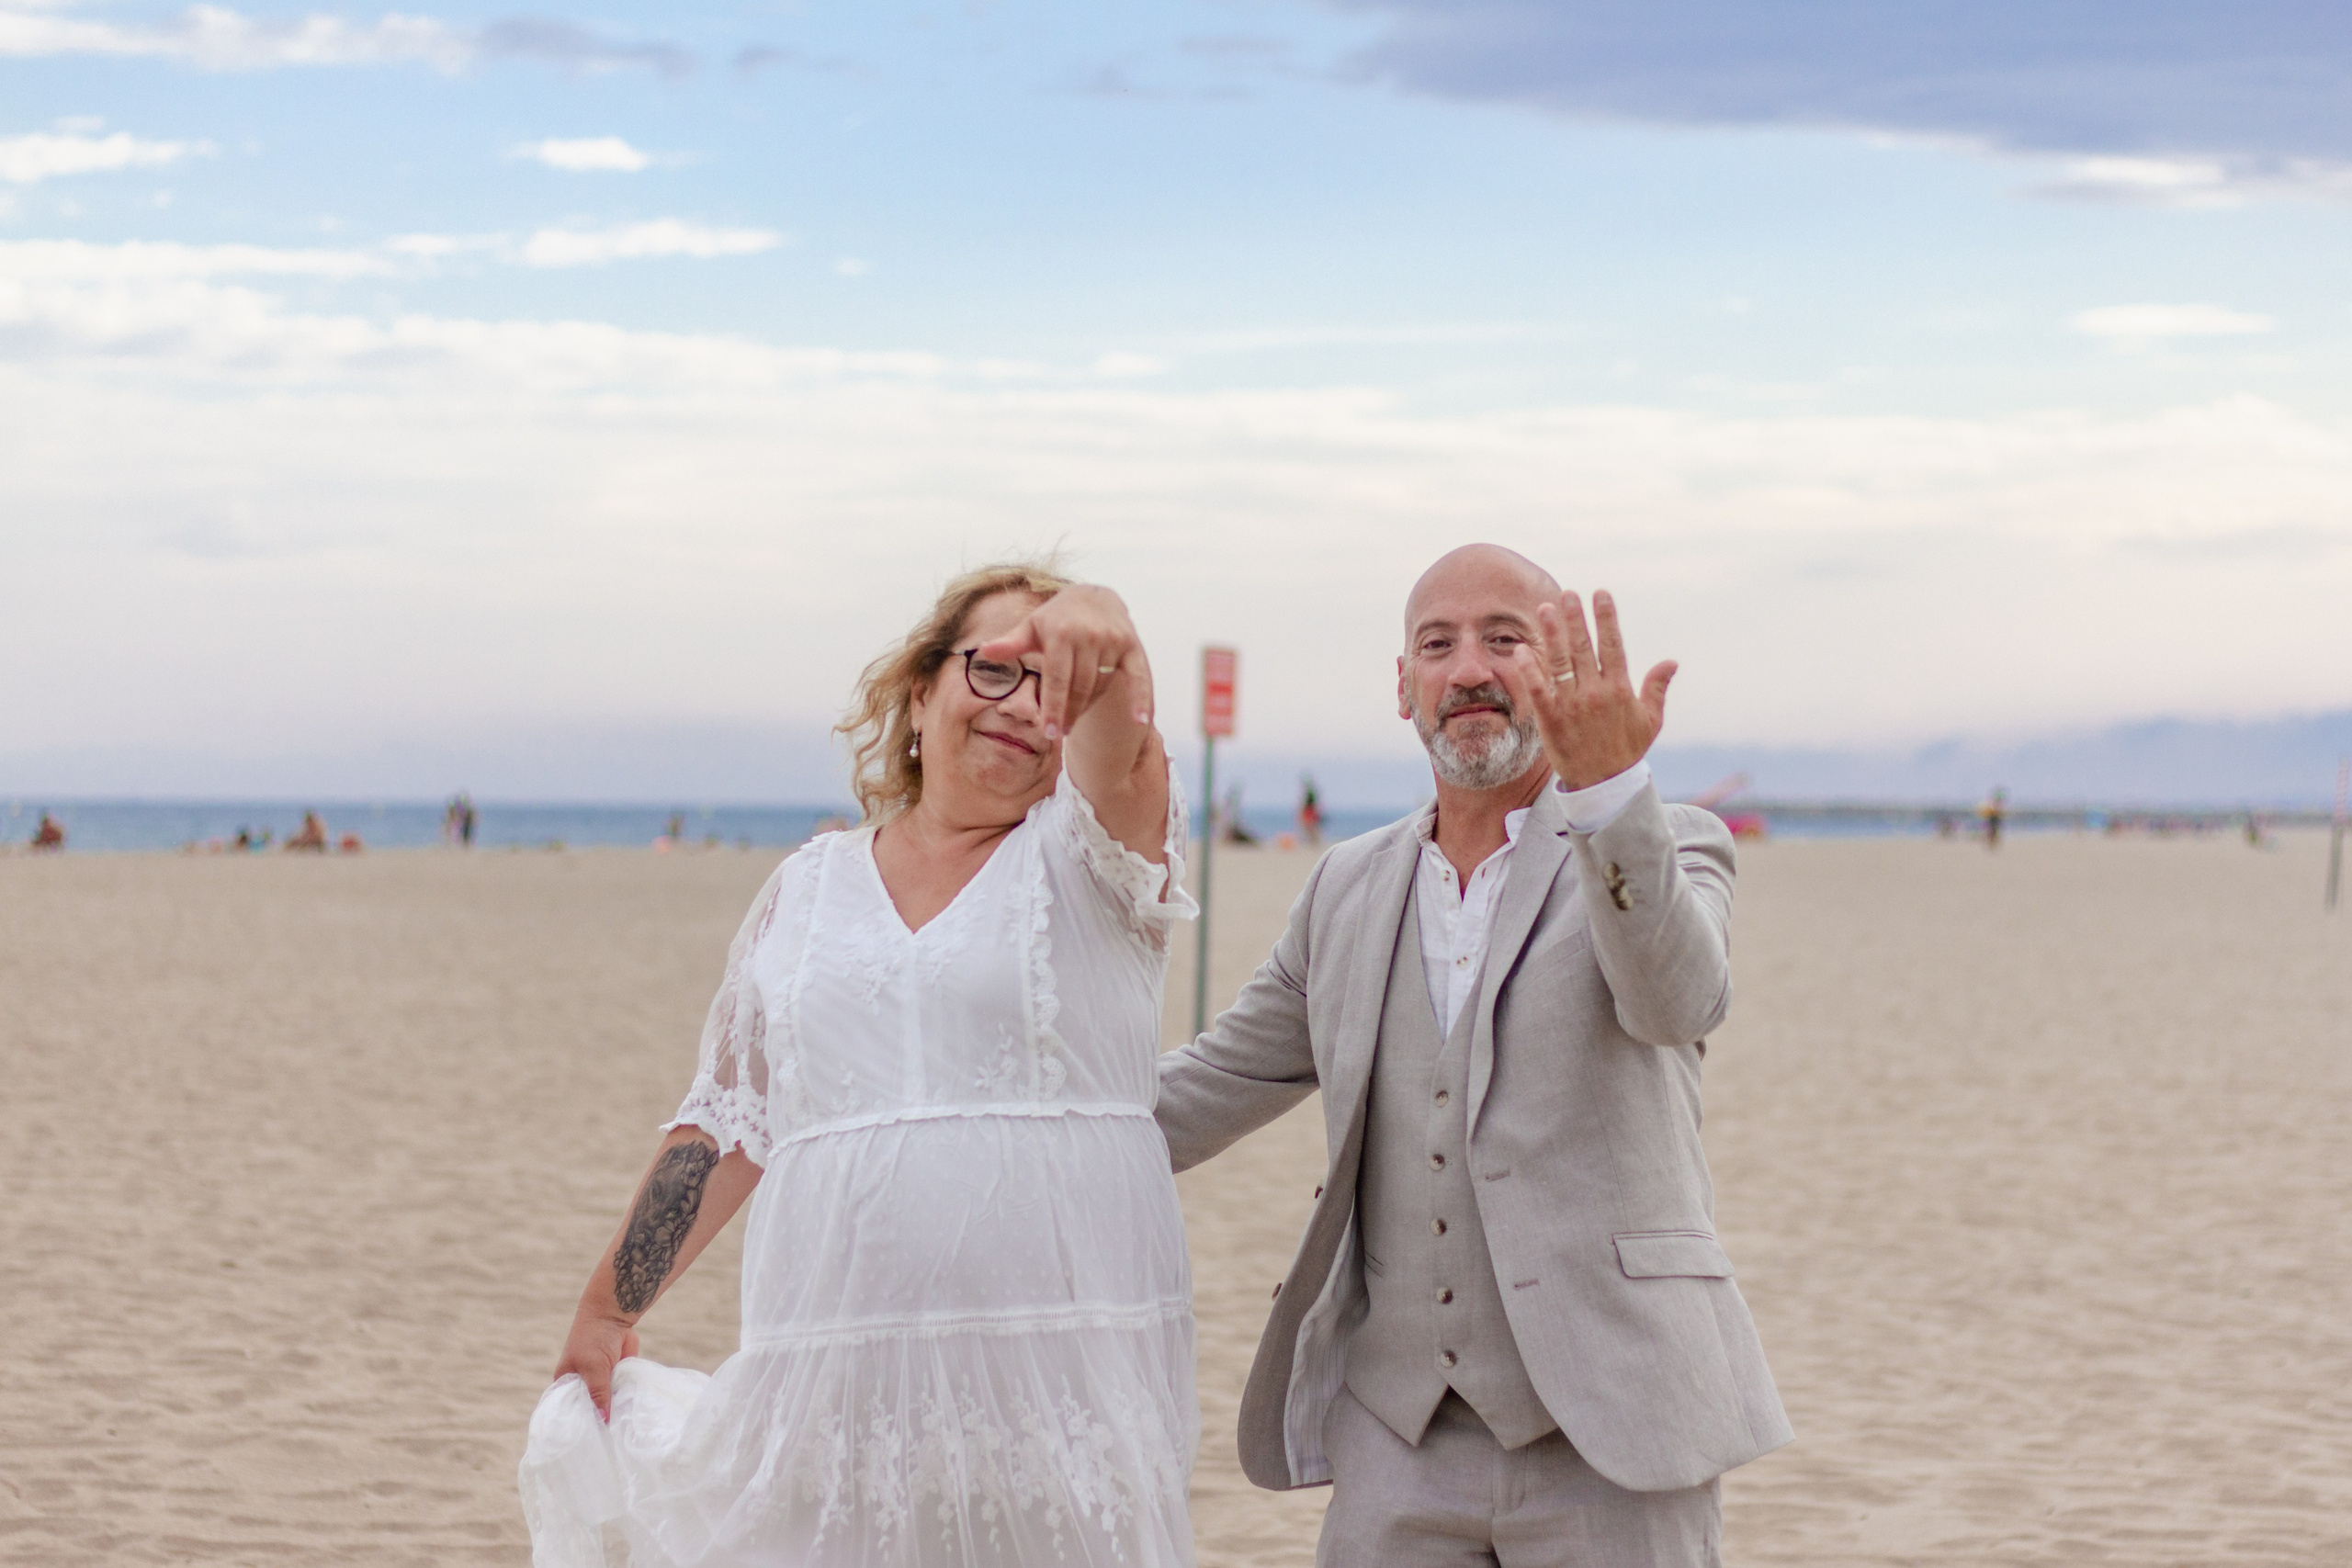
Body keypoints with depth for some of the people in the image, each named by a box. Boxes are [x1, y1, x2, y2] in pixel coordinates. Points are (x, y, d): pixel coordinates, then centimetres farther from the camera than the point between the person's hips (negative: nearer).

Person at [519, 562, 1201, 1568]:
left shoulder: (1084, 857, 5)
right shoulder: (809, 889, 14)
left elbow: (1120, 746, -18)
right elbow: (726, 1123, 18)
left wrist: (1099, 631, -40)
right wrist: (607, 1306, 17)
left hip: (1059, 1367, -2)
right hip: (835, 1369, 2)